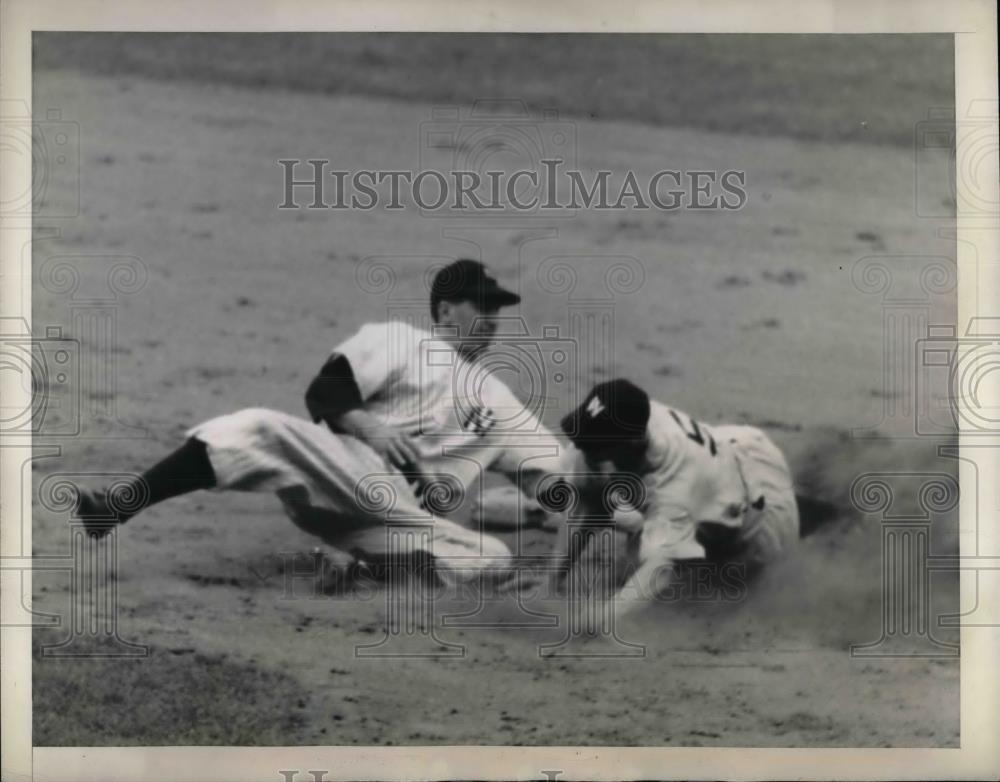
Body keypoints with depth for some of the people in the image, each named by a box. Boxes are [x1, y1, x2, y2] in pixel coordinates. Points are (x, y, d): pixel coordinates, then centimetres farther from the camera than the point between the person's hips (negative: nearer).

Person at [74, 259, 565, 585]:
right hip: (339, 467, -3)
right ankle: (121, 504, -36)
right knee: (259, 430, -31)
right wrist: (368, 426, -14)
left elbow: (544, 472, 22)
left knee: (494, 557, -24)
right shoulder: (397, 341, 15)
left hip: (407, 517, 3)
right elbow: (324, 392, 2)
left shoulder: (496, 401, 27)